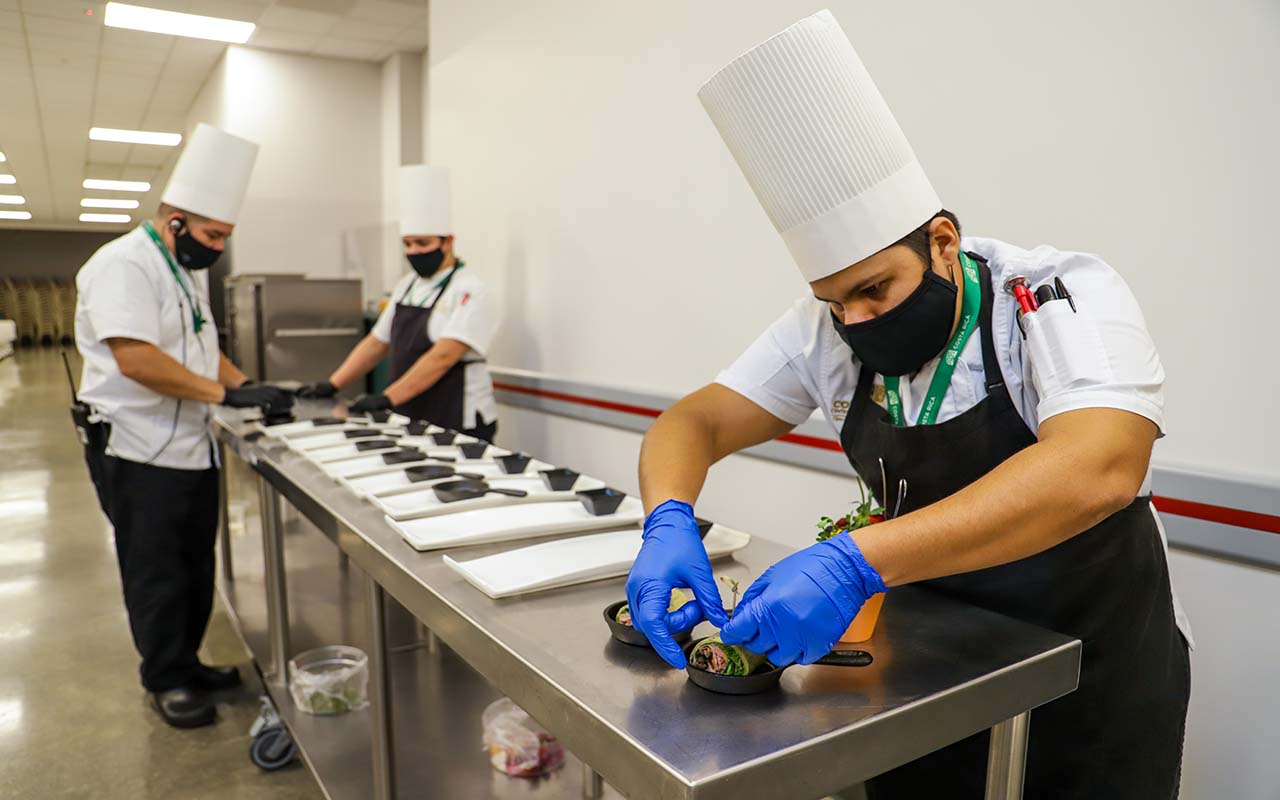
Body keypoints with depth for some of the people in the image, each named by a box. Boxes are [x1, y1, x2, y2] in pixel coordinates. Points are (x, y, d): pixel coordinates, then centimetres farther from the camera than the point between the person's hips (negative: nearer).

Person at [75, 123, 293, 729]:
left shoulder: (186, 271, 13)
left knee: (194, 566, 16)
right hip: (137, 450, -9)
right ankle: (165, 680, 21)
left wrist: (249, 386, 5)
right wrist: (226, 393, -25)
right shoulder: (124, 264, -17)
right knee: (156, 573, 4)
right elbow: (135, 359, -28)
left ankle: (186, 663, 32)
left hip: (190, 445, 9)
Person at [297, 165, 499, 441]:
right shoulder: (406, 286, 11)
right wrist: (332, 386, 8)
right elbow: (376, 344, 15)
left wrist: (388, 398, -28)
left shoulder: (469, 291, -13)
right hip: (411, 422, 7)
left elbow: (443, 356, -23)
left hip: (458, 428, -7)